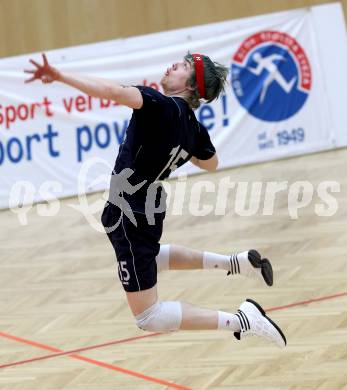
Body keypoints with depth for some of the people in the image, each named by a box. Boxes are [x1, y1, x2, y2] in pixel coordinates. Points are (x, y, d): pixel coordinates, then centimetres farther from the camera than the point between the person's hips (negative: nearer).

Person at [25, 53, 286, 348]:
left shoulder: (162, 105, -23)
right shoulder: (194, 127, 1)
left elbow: (114, 91, -42)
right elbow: (211, 164, 22)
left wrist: (60, 76, -45)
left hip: (129, 217, -8)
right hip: (148, 209, 8)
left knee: (149, 317, -1)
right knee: (146, 258, 42)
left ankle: (242, 320, -8)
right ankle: (236, 263, 35)